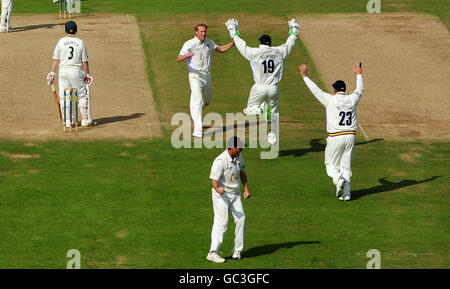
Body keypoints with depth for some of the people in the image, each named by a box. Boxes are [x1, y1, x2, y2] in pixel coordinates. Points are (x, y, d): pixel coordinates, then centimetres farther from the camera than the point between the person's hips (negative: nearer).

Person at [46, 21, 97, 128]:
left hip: (63, 71, 1)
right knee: (82, 95, 11)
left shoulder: (61, 41, -2)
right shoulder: (80, 42, -2)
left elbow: (56, 59, 0)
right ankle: (86, 120, 13)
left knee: (64, 96, 7)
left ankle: (67, 121, 6)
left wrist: (52, 73, 6)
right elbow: (85, 61, 0)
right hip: (77, 71, -1)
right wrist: (87, 74, 9)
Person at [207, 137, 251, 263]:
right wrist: (218, 190, -50)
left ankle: (237, 251, 9)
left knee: (241, 219, -1)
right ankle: (213, 253, -10)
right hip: (222, 195, -7)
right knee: (221, 222, -13)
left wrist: (246, 189, 13)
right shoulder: (220, 161, -23)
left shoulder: (238, 156, 1)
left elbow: (242, 172, 18)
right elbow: (214, 181, -29)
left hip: (235, 194, 7)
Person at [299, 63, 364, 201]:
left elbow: (315, 90, 3)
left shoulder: (330, 100, -7)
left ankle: (338, 179, -20)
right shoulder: (352, 99, 4)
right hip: (350, 136, 4)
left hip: (335, 138, -4)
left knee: (331, 164, 9)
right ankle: (346, 193, 3)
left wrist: (304, 76, 16)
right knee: (346, 166, 11)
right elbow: (360, 90, 24)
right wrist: (359, 75, 42)